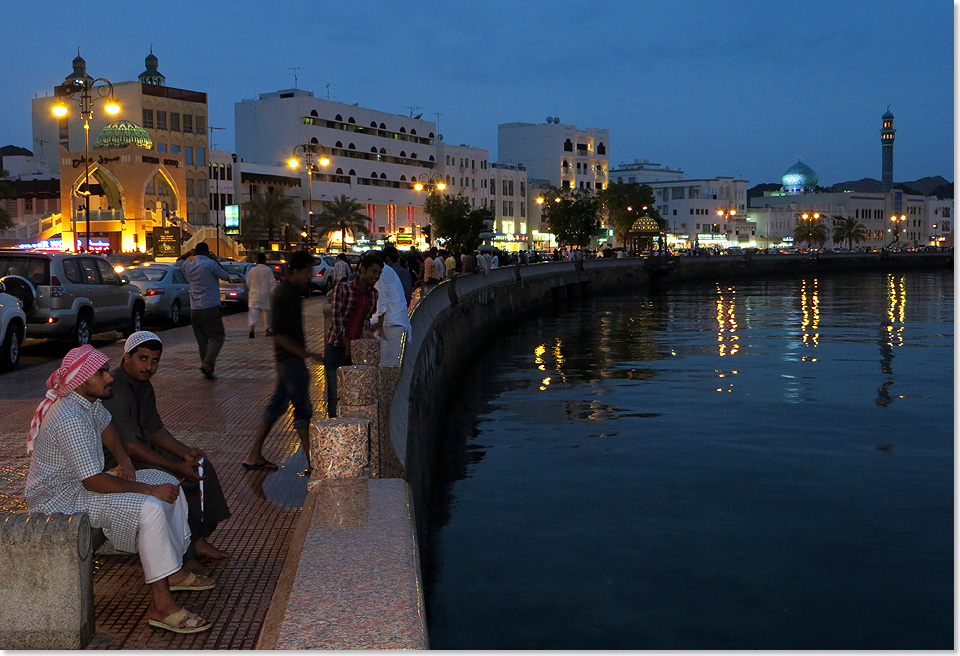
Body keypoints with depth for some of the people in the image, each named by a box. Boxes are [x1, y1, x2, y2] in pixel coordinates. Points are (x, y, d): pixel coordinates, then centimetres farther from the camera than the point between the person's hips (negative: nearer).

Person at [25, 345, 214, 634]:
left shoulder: (90, 401, 1)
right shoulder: (70, 418, -29)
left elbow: (105, 425, 26)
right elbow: (93, 482, -31)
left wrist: (124, 459, 10)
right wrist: (150, 489, -24)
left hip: (82, 482, 11)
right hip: (60, 499, -11)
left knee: (167, 482, 9)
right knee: (150, 507, -29)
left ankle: (173, 571, 16)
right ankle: (161, 606, -27)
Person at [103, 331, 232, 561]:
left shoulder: (144, 386, 7)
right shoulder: (114, 389, -25)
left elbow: (155, 429, 13)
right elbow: (130, 447, -28)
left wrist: (185, 452, -4)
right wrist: (177, 468, -27)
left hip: (142, 449, 10)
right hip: (116, 460, -10)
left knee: (202, 466, 0)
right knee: (182, 481, -24)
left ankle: (199, 536, 1)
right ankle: (195, 542, -6)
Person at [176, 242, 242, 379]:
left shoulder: (189, 265, 7)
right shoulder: (211, 264, -10)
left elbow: (178, 261, 30)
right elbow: (225, 276, 2)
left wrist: (189, 253, 15)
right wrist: (215, 260, 12)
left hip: (194, 310, 6)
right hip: (210, 308, -6)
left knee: (202, 340, 9)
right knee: (217, 338, -1)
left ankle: (207, 371, 9)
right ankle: (207, 363, -19)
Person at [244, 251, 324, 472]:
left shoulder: (291, 291, 14)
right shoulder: (285, 295, -18)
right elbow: (280, 336, -22)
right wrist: (307, 354, -22)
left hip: (289, 359, 10)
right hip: (291, 359, -10)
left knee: (277, 406, 14)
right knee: (302, 409, -7)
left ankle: (253, 456, 19)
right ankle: (312, 464, -3)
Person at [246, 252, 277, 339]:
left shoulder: (252, 270, -3)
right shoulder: (268, 270, -7)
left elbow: (248, 282, 7)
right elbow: (272, 283, -7)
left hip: (254, 294, 0)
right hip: (265, 294, 0)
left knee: (253, 312, -6)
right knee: (267, 312, 15)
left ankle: (252, 329, -24)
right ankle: (268, 329, 24)